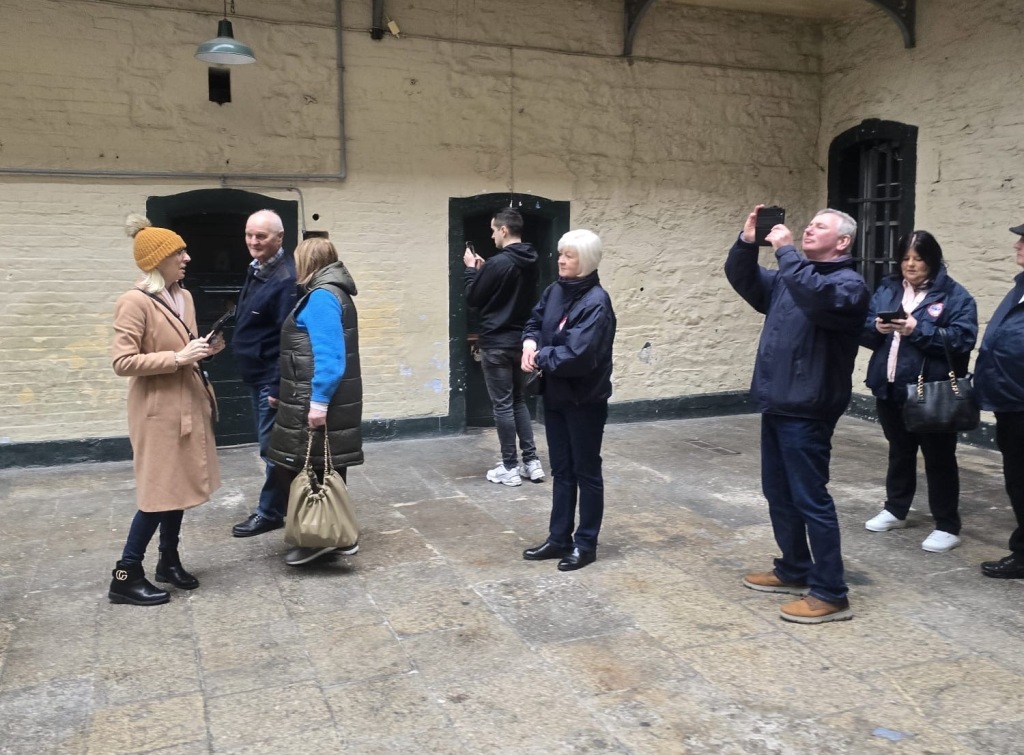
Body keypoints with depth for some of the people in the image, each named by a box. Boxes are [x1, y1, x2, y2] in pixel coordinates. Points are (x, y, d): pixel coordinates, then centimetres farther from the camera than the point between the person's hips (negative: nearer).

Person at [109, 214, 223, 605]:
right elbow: (123, 362, -20)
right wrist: (177, 358, -24)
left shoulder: (184, 297, 10)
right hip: (158, 411, -8)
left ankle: (169, 561, 27)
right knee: (159, 492, -4)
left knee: (179, 486, 14)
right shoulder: (135, 301, -16)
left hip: (188, 405, 8)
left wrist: (204, 350, 1)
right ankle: (125, 575, 8)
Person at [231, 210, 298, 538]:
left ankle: (271, 511, 12)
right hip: (257, 375, 10)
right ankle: (279, 504, 29)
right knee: (272, 445, 17)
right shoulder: (256, 269, 11)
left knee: (273, 446, 0)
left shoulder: (286, 278, -21)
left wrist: (279, 386, -23)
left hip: (272, 377, -10)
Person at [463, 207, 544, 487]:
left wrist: (472, 269, 5)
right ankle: (532, 461, 16)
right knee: (518, 400, 17)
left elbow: (473, 298, -9)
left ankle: (510, 468, 7)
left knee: (502, 405, 0)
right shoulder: (530, 262, 7)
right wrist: (483, 270, 15)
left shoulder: (498, 262, -19)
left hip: (496, 344, -8)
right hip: (521, 341, 8)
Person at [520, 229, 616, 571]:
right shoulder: (554, 291, 3)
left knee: (586, 471, 7)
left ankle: (586, 543, 20)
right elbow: (534, 322, 16)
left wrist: (540, 357, -14)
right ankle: (559, 538, 28)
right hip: (555, 396, 7)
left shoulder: (596, 303, -20)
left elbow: (578, 355, -28)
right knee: (561, 470, 16)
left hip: (585, 401, -7)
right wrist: (530, 343, -6)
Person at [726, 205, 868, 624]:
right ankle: (794, 570, 31)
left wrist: (784, 250, -24)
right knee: (779, 494, 16)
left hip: (806, 411, -9)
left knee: (811, 499, -5)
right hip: (775, 404, 9)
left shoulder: (849, 284, -10)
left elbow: (816, 295, -31)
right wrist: (747, 241, -1)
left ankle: (830, 593, 5)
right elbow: (742, 279, 16)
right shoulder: (789, 278, 16)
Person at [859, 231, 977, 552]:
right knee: (899, 452, 20)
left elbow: (963, 339, -17)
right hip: (891, 388, 5)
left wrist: (918, 330, -24)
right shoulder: (887, 290, 9)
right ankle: (895, 510, 34)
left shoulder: (955, 295, -6)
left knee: (938, 458, 4)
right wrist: (877, 327, -15)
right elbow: (864, 333, 8)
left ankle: (947, 526, 14)